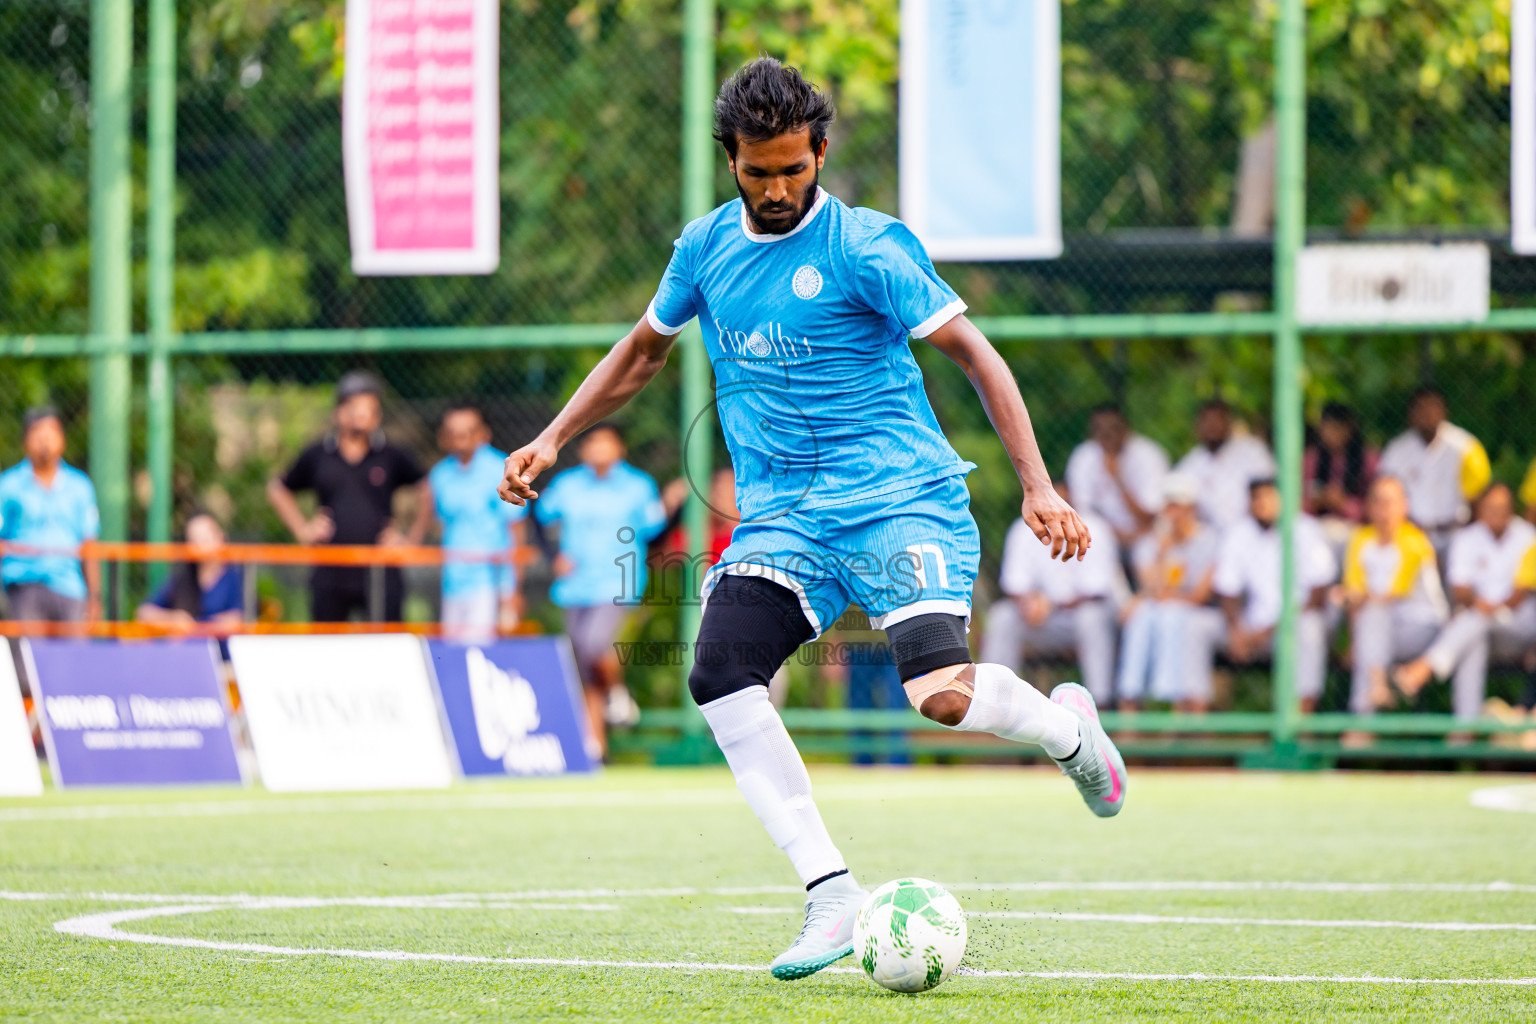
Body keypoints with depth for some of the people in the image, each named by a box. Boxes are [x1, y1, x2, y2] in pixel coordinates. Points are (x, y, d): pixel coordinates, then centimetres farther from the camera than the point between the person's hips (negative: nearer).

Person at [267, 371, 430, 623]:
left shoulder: (393, 458, 3)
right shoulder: (316, 457, 6)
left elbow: (428, 492, 13)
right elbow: (278, 490, 20)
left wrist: (412, 537, 5)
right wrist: (302, 530, 10)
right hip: (331, 575, 2)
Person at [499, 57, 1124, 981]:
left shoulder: (865, 248, -7)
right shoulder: (706, 248, 10)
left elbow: (975, 355, -6)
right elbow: (645, 349, 29)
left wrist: (1038, 485, -14)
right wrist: (552, 441, 23)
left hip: (900, 496, -5)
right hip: (781, 515, 5)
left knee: (942, 692, -25)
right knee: (721, 675, -20)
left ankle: (1065, 723, 12)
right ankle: (833, 897, -17)